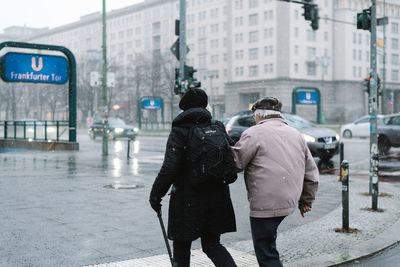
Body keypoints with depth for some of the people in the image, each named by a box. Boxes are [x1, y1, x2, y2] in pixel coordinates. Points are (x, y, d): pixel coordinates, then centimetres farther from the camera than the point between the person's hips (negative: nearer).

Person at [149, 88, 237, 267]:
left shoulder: (179, 132, -12)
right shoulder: (218, 127, 4)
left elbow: (169, 168, -18)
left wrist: (155, 195, -9)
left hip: (188, 201, -5)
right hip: (217, 198, 5)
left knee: (181, 246, 14)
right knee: (212, 244, 15)